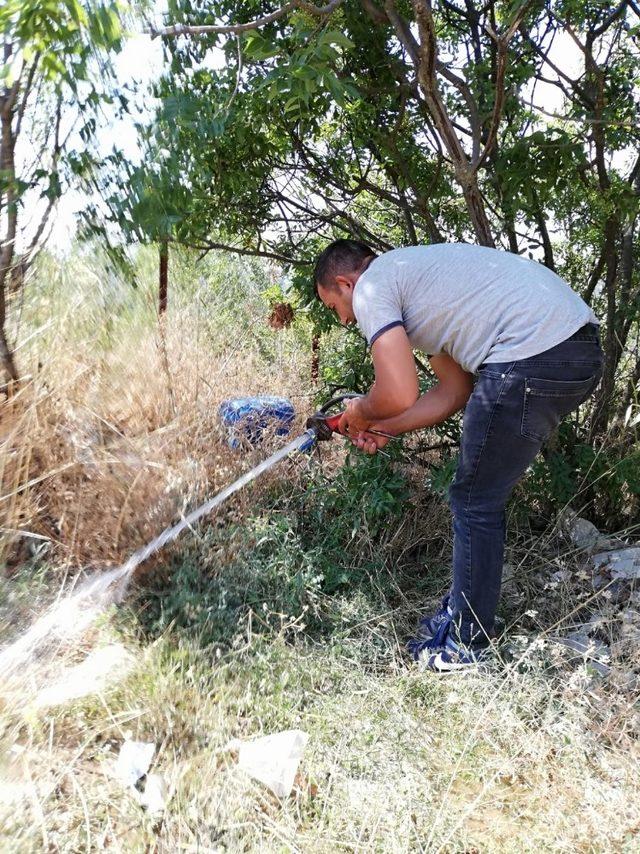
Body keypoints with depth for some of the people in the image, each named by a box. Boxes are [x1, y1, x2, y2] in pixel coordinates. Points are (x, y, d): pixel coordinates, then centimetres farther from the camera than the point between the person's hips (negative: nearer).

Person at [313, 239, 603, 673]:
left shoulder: (371, 288, 0)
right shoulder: (414, 277, 28)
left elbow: (399, 396, -12)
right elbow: (455, 392, 25)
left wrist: (360, 413, 9)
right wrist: (382, 428, 24)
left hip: (533, 357, -10)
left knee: (475, 503, 3)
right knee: (482, 495, 19)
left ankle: (468, 645, 19)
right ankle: (464, 612, 34)